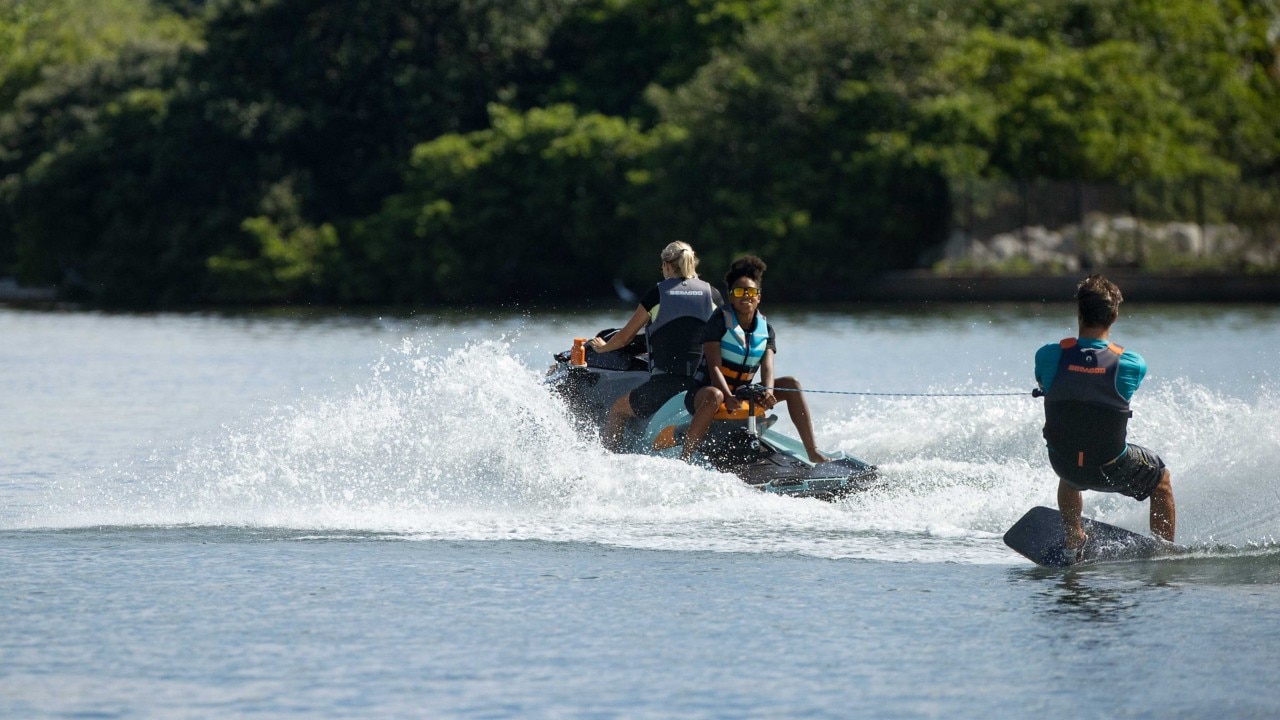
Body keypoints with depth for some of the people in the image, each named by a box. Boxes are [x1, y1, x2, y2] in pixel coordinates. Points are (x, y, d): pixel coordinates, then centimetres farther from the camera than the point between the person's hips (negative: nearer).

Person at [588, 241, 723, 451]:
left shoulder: (657, 294, 3)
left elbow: (625, 337, 10)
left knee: (617, 410, 18)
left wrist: (602, 347, 30)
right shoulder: (712, 294, 9)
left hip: (668, 382, -3)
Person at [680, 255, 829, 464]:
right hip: (707, 389, -6)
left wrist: (767, 392, -31)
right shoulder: (720, 321, -10)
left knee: (791, 384, -8)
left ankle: (813, 453, -10)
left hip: (743, 393, 6)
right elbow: (714, 366, -20)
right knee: (714, 396, -42)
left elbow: (767, 368, -8)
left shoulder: (766, 328, 5)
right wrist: (728, 397, -36)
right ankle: (684, 459, -43)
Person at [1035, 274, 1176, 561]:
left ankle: (1073, 541, 47)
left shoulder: (1048, 356, -20)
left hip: (1065, 463, 2)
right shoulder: (1131, 364, -22)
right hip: (1111, 470, -2)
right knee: (1161, 481, 29)